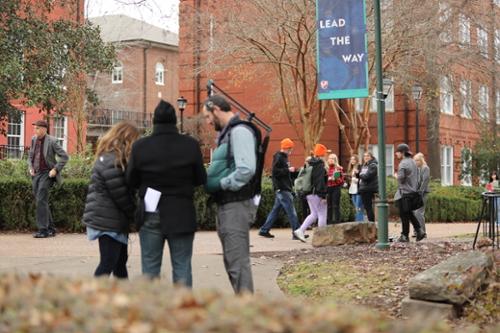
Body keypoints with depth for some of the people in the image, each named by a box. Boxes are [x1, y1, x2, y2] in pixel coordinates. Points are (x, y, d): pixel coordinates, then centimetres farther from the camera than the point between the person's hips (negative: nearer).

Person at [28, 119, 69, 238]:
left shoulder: (51, 141, -11)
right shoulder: (34, 139, 8)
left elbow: (64, 156, -10)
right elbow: (30, 156, 21)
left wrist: (55, 169, -14)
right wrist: (30, 167, 6)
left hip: (47, 174, -7)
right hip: (36, 174, 7)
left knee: (41, 200, -15)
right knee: (40, 201, 9)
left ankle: (43, 229, -11)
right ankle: (51, 228, 18)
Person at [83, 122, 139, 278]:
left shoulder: (108, 158, 14)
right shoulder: (112, 162, -18)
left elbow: (127, 188, 17)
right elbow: (121, 195, -18)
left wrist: (133, 214, 9)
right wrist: (135, 214, -5)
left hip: (113, 220, 10)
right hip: (109, 221, -10)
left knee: (121, 260, 17)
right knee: (108, 263, -6)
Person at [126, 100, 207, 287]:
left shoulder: (140, 147, -8)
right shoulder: (190, 145, -8)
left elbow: (131, 182, 0)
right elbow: (200, 179, 0)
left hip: (151, 214, 0)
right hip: (181, 214, 0)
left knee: (150, 267, 9)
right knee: (182, 266, 6)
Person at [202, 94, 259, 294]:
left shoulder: (239, 131, -13)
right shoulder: (227, 133, 17)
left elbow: (246, 169, -25)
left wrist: (222, 184, -15)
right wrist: (213, 182, 6)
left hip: (236, 206, -10)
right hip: (226, 205, 10)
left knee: (238, 262, -9)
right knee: (231, 261, 15)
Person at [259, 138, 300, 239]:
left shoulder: (283, 157, 19)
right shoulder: (278, 157, -11)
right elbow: (275, 172, -21)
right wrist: (288, 170, -19)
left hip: (284, 188, 10)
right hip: (282, 189, -10)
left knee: (276, 210, 11)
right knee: (291, 211, -9)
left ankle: (264, 230, 16)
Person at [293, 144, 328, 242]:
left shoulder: (309, 165, 10)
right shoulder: (320, 166, -14)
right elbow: (321, 182, -20)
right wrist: (323, 196, -19)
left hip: (309, 194, 8)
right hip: (317, 194, -8)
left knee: (314, 214, 17)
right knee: (322, 215, 2)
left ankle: (300, 230, 6)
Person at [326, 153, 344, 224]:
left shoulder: (339, 168, 2)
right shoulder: (326, 168, 11)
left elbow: (341, 180, 1)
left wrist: (336, 179, -16)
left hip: (336, 188, -3)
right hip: (328, 188, 3)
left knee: (336, 205, -6)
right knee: (329, 206, 5)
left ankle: (337, 221, -4)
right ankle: (329, 221, 11)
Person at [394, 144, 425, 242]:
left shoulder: (403, 163, -15)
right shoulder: (413, 162, 13)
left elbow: (401, 178, -20)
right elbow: (416, 177, 17)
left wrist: (396, 175, -2)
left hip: (404, 192, -9)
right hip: (413, 191, 9)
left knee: (404, 215, -2)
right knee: (409, 214, 17)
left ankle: (405, 236, 2)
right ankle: (419, 231, 10)